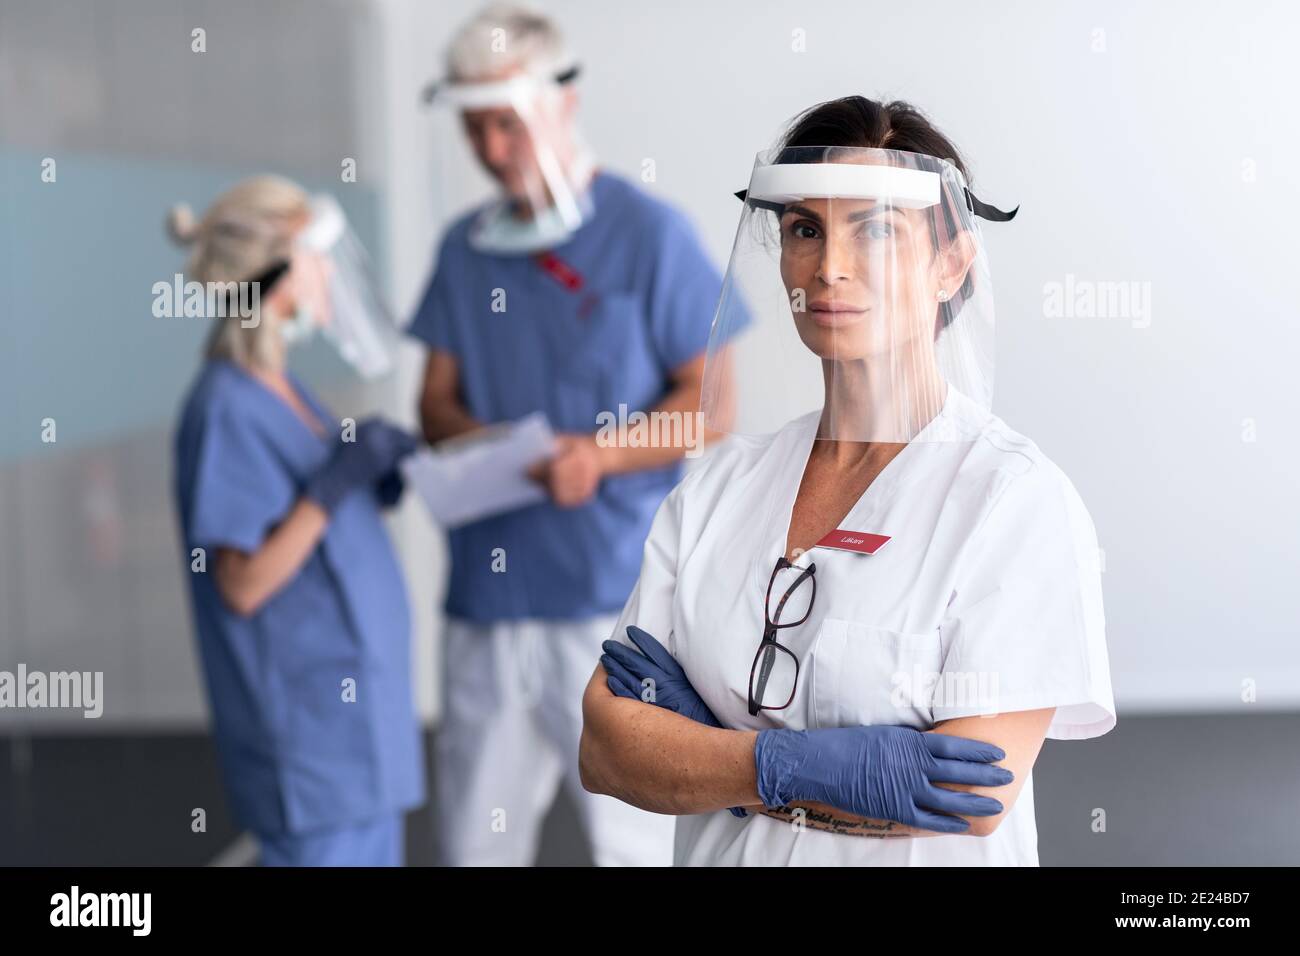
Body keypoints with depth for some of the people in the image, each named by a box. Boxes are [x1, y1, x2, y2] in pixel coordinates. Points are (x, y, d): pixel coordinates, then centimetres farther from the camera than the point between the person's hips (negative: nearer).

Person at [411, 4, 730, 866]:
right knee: (477, 837, 8)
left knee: (632, 838, 0)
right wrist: (470, 437, -8)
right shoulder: (466, 247, 13)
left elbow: (709, 404, -4)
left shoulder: (650, 233, -2)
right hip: (489, 597, 5)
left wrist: (601, 454, -20)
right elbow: (439, 397, 15)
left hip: (615, 597, -5)